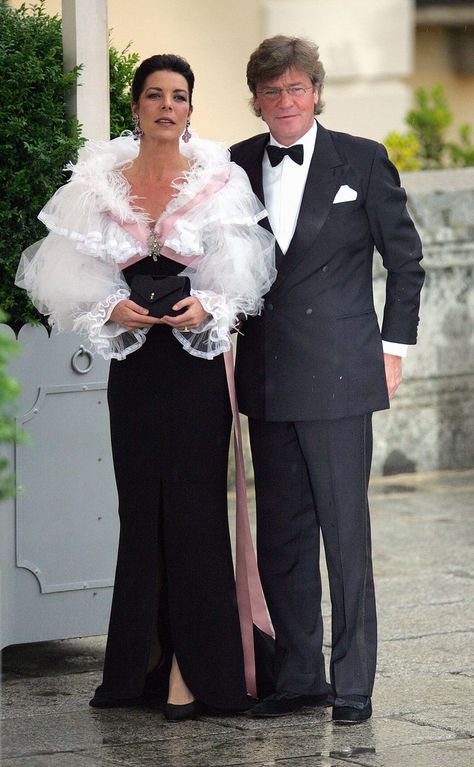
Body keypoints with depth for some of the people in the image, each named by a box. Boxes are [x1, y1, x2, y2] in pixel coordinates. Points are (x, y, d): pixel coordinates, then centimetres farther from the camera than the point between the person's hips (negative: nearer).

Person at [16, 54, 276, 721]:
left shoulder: (219, 183, 2)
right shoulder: (100, 184, 6)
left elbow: (238, 280, -1)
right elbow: (74, 278, 4)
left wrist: (206, 309, -19)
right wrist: (112, 310, -14)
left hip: (198, 360, -2)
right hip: (134, 361, 2)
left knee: (193, 507, -5)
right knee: (142, 508, 5)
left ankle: (191, 669, -1)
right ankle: (143, 664, 14)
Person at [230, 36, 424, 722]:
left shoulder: (362, 161, 0)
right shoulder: (238, 166, 9)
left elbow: (405, 259, 5)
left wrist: (394, 348, 1)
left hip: (338, 378, -4)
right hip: (266, 377, 4)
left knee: (346, 531, -3)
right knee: (279, 535, 8)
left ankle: (354, 684, 3)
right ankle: (297, 677, 16)